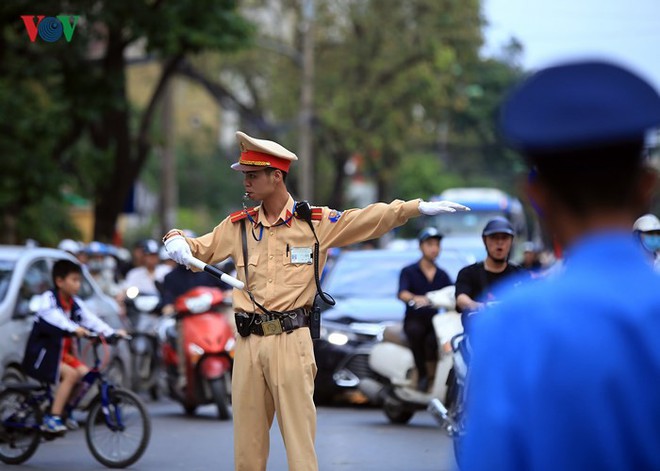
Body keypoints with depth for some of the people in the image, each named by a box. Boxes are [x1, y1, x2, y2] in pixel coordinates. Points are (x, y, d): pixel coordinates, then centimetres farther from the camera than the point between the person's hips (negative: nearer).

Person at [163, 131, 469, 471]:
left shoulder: (317, 223, 2)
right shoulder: (237, 226, 11)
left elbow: (371, 219, 1)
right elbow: (199, 249, 19)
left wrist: (418, 207, -7)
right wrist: (176, 240, -3)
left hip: (292, 342, -3)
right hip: (249, 342, 3)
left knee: (299, 433, -3)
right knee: (247, 437, 7)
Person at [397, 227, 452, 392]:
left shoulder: (442, 275, 17)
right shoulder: (408, 271, 5)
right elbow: (402, 294, -14)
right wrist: (415, 298, -37)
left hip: (435, 320, 1)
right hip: (414, 318, -1)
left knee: (432, 340, -33)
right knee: (415, 331, -37)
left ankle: (432, 375, -12)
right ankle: (422, 375, -24)